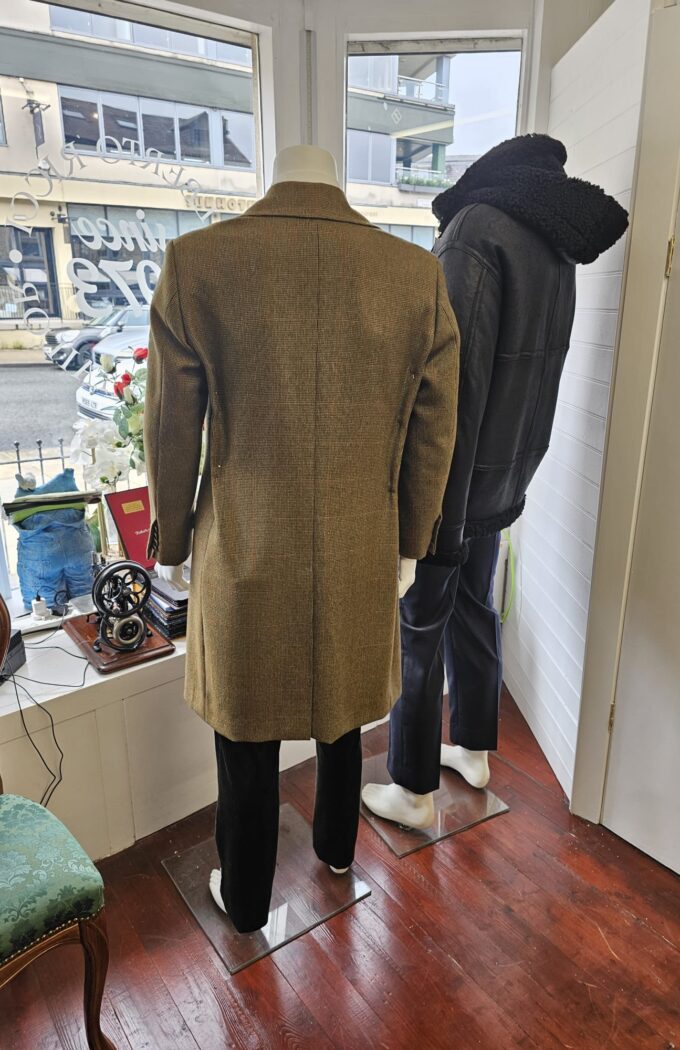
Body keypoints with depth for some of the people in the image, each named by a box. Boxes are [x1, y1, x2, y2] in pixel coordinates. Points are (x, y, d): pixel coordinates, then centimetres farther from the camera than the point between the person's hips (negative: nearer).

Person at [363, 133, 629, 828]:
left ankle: (414, 791, 22)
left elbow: (453, 384, -24)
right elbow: (525, 372, 13)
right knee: (473, 613, 21)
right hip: (506, 477, 8)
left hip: (447, 481, -8)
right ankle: (474, 751, 39)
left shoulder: (477, 231, -16)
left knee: (418, 637, 5)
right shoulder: (556, 250, 10)